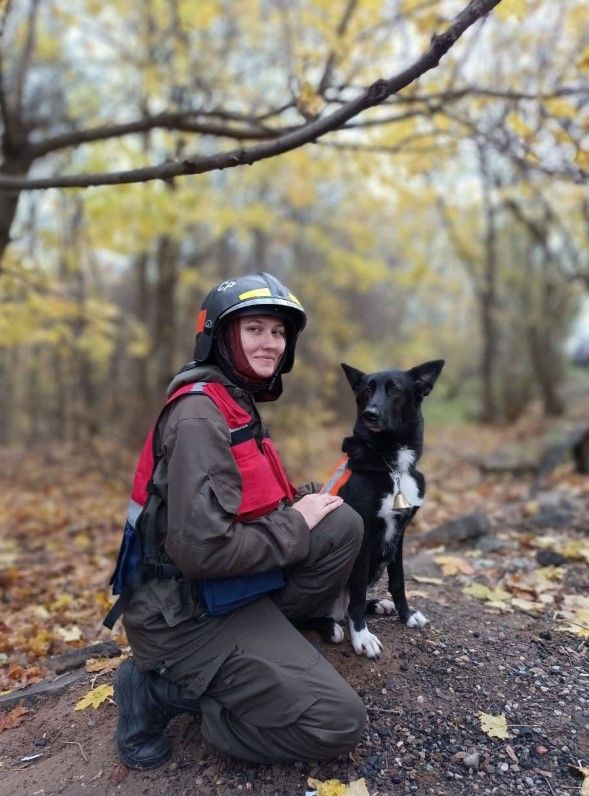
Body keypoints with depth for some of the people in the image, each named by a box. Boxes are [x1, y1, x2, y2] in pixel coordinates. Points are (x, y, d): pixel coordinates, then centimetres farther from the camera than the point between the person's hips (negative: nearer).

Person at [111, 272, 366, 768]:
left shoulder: (239, 402, 10)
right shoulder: (200, 415, -22)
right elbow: (202, 548, -30)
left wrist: (302, 504, 1)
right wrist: (296, 526, -16)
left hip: (231, 588, 9)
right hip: (189, 611, -9)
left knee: (344, 523, 0)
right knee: (339, 723, -9)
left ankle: (270, 639, 6)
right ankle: (162, 690, 0)